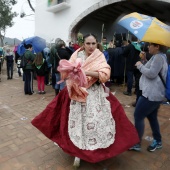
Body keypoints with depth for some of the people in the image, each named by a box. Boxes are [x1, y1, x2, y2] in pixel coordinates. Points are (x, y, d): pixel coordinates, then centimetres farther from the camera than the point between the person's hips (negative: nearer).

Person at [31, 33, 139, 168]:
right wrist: (71, 70, -22)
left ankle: (96, 148, 25)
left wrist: (87, 72, -25)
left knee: (96, 121, 0)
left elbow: (105, 75, -16)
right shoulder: (77, 55, 3)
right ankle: (78, 151, 24)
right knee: (78, 120, 5)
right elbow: (66, 73, 0)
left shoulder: (100, 56, -2)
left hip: (95, 95, -1)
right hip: (78, 94, 2)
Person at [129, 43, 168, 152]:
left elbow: (151, 74, -23)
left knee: (138, 116, -6)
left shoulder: (158, 57, -14)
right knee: (152, 117, 18)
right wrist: (144, 61, 8)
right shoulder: (159, 57, 18)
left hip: (152, 94, -11)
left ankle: (137, 144, 4)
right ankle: (158, 141, 32)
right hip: (155, 93, 11)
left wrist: (140, 66, -11)